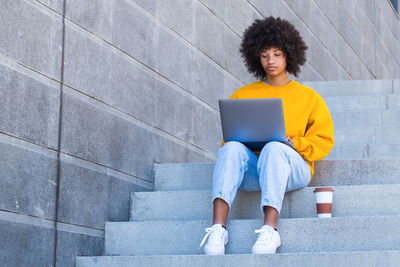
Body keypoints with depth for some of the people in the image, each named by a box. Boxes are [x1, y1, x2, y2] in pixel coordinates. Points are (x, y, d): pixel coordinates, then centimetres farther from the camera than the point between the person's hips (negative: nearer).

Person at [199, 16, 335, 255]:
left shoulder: (308, 97, 17)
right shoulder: (243, 95, 22)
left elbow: (323, 141, 10)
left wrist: (292, 143, -9)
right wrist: (243, 139, -6)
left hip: (293, 167, -2)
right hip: (251, 171, 2)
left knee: (275, 149, -37)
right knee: (232, 148, -32)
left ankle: (270, 229, -50)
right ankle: (218, 227, -47)